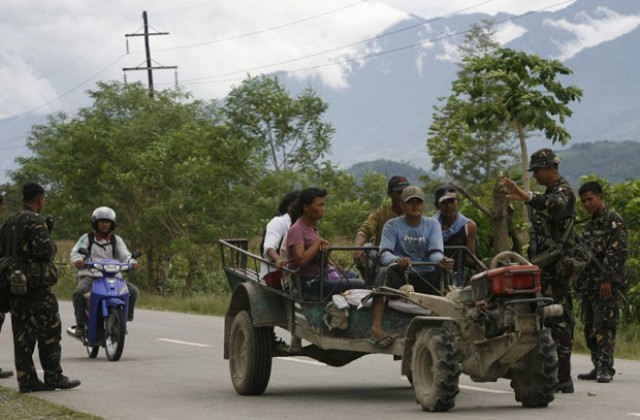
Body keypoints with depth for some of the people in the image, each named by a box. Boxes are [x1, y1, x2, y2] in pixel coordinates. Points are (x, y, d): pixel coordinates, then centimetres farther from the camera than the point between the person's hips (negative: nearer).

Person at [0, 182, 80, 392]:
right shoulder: (35, 221, -13)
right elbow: (44, 249, -21)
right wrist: (50, 244, -1)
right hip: (36, 286, -8)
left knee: (23, 333, 7)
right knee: (49, 331, -1)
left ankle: (26, 379, 7)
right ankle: (53, 377, 2)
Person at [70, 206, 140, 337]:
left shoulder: (116, 240, 15)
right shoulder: (87, 238, 9)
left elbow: (125, 255, 4)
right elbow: (75, 253, -3)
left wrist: (132, 262, -20)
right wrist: (78, 260, -28)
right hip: (90, 276, -2)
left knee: (133, 291, -18)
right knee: (79, 292, -34)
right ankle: (80, 324, -20)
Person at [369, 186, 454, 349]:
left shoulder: (432, 224, 9)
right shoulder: (392, 225, 3)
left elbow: (435, 251, -6)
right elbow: (385, 254, -12)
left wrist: (442, 261, -32)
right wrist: (397, 260, -36)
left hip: (425, 278, 3)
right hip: (400, 277, -3)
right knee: (385, 272, -34)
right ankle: (376, 328, -44)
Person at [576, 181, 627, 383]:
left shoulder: (613, 220, -7)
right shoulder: (591, 224, 20)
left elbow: (617, 252, -15)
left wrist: (608, 279, -21)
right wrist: (580, 280, 17)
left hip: (606, 285, -9)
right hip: (588, 284, 9)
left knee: (604, 326, -12)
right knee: (590, 328, 9)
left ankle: (606, 368, -13)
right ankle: (597, 367, 14)